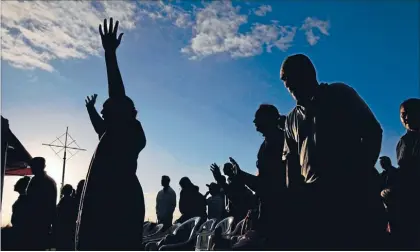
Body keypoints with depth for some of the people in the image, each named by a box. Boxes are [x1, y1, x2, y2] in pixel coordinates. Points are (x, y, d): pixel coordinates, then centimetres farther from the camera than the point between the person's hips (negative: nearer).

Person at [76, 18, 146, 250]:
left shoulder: (129, 131, 1)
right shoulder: (117, 135, 26)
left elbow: (118, 97, -10)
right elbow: (101, 128, 48)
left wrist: (110, 54, -9)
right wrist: (91, 110, 64)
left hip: (118, 205, -10)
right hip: (110, 204, 10)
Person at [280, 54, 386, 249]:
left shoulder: (340, 94, 10)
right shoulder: (292, 119, 22)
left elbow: (373, 132, 3)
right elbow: (291, 160, 19)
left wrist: (361, 174, -8)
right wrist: (291, 196, 4)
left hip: (354, 191, -3)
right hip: (314, 196, 4)